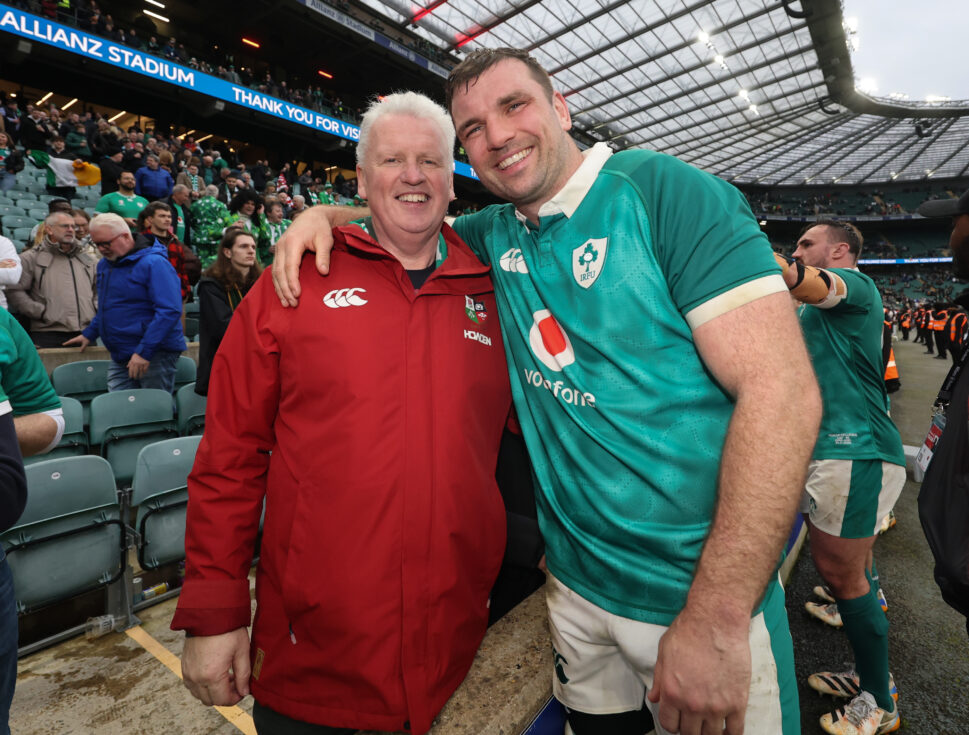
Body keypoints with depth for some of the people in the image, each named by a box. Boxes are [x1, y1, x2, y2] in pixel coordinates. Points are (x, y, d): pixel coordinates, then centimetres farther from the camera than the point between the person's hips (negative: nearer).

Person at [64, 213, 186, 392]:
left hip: (155, 355, -8)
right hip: (120, 357, 8)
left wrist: (144, 352, -22)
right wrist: (89, 334, 21)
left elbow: (169, 311, -21)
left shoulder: (153, 263, -13)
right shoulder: (104, 264, 16)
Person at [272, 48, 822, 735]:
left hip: (706, 588, -4)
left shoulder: (663, 190, -14)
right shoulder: (493, 234, 3)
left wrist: (716, 617, -22)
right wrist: (325, 213, -2)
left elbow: (782, 389, -20)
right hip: (575, 581, 5)